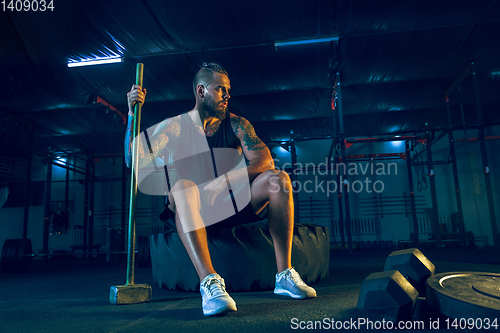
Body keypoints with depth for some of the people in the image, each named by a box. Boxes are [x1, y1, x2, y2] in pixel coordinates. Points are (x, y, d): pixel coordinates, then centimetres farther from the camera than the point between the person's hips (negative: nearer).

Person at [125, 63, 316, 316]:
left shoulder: (236, 124, 5)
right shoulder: (174, 126, 3)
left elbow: (265, 160, -10)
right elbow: (136, 161, -7)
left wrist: (225, 179, -26)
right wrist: (133, 113, -12)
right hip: (196, 210, -1)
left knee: (277, 178, -21)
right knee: (181, 185, -34)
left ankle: (284, 275, -22)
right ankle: (209, 280, -45)